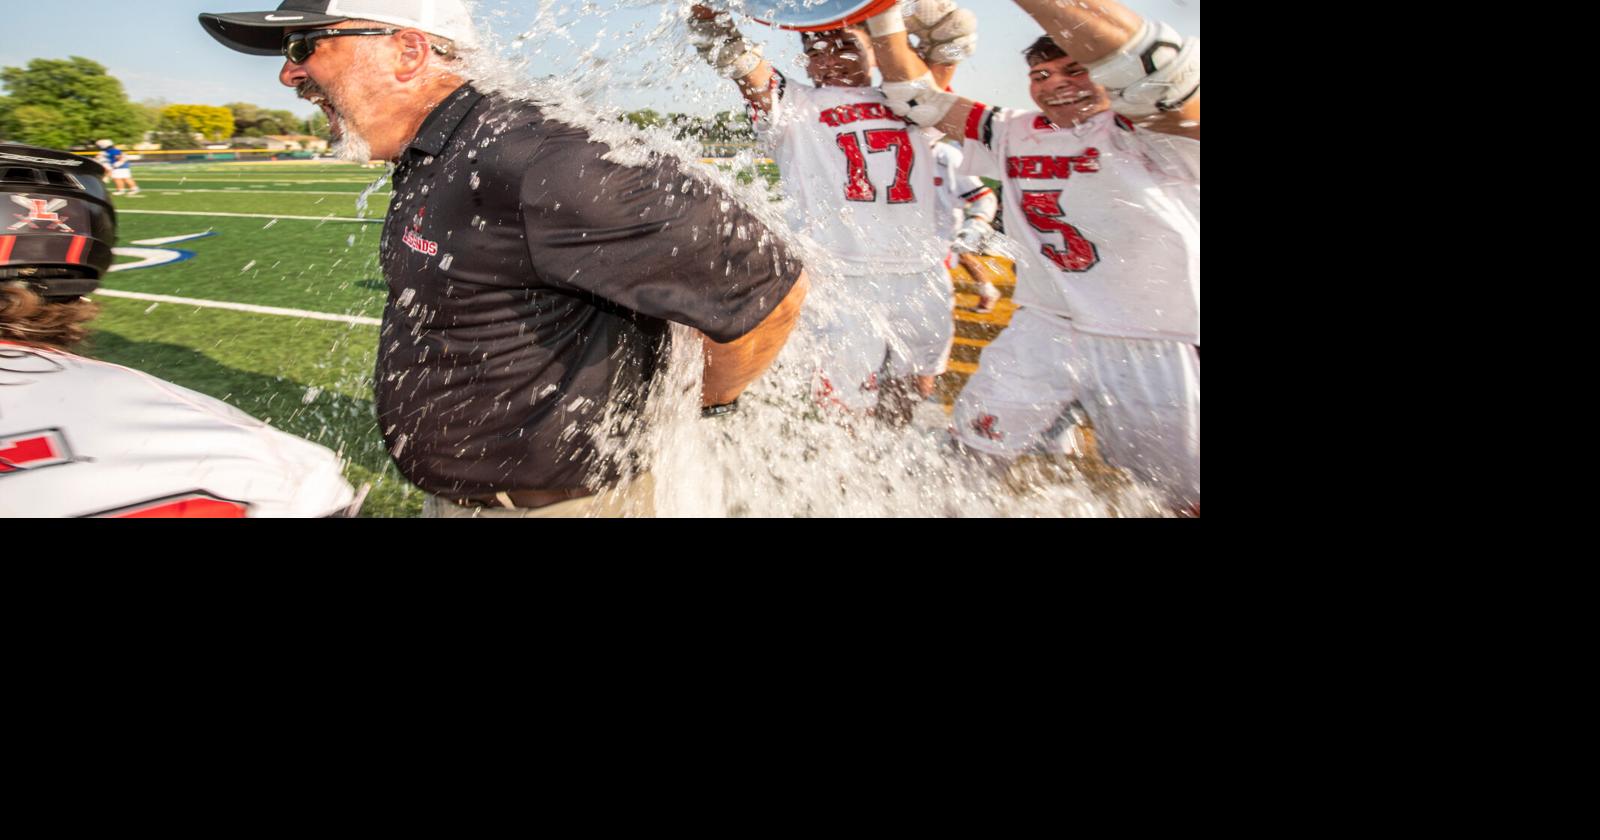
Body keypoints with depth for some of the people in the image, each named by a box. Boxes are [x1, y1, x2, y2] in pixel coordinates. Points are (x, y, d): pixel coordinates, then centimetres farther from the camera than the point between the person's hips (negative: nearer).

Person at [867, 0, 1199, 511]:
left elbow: (1150, 64, -31)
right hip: (1044, 332, 4)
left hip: (1161, 349, -4)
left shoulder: (1150, 129, -9)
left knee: (1185, 491, 8)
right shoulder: (1013, 136, 8)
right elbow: (917, 96, 7)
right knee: (978, 450, 6)